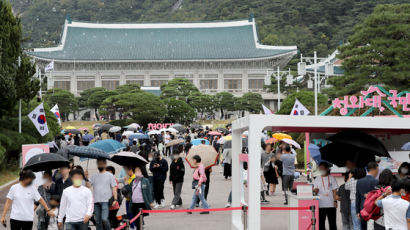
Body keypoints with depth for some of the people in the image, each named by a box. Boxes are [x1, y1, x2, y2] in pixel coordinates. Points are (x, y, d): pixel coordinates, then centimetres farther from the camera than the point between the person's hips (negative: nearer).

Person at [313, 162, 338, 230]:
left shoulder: (331, 178, 6)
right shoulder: (317, 179, 11)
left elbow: (334, 190, 4)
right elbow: (315, 191, 10)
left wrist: (335, 201, -6)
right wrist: (315, 190, -13)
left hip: (331, 204, -1)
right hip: (321, 204, 1)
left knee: (332, 223, 3)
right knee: (321, 222, 1)